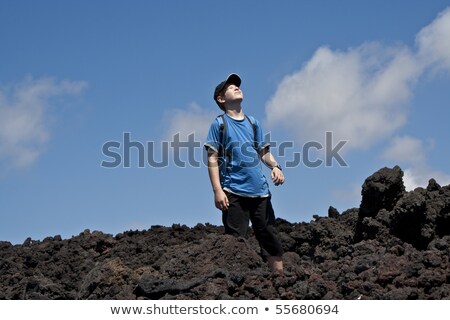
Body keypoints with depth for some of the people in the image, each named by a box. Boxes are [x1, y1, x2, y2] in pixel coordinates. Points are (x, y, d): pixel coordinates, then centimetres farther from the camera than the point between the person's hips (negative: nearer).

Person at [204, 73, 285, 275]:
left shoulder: (253, 123, 17)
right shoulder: (219, 124, 3)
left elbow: (264, 151, 18)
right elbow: (213, 160, -2)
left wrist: (275, 166, -4)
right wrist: (217, 190, -12)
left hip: (260, 191, 5)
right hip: (234, 192, -5)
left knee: (271, 238, 5)